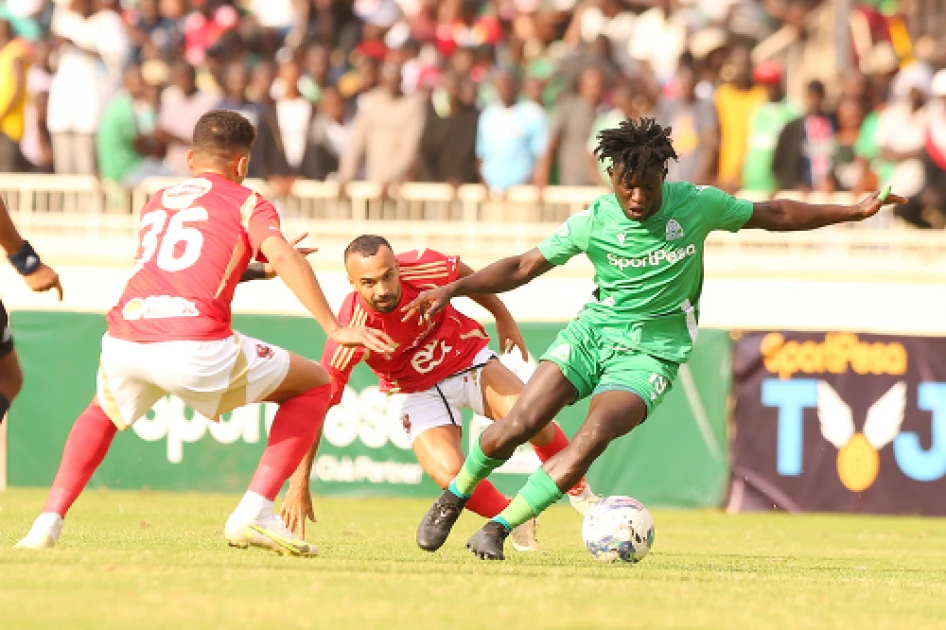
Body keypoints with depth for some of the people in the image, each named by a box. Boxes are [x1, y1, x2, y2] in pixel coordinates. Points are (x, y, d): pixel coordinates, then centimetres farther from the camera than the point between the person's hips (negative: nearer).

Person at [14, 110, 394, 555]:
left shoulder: (157, 201, 29)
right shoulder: (247, 203, 13)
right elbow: (282, 256, -7)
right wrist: (335, 329, -9)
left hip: (124, 341, 5)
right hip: (196, 347, -5)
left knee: (104, 412, 39)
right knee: (315, 385, 15)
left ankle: (48, 522, 21)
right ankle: (254, 514, 3)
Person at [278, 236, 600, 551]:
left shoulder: (423, 268, -25)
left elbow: (466, 278, 1)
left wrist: (504, 318, 14)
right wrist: (299, 485, -26)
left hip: (470, 358, 2)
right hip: (421, 391, -2)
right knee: (450, 476, -25)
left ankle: (577, 490, 9)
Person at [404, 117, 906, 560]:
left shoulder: (696, 205, -5)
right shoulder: (593, 222, -6)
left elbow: (773, 215, 7)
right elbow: (523, 267, 0)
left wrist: (855, 211, 6)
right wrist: (452, 289, -10)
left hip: (652, 351, -1)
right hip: (592, 331, 1)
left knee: (595, 436, -27)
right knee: (516, 427, -15)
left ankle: (498, 529, -19)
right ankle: (454, 496, 16)